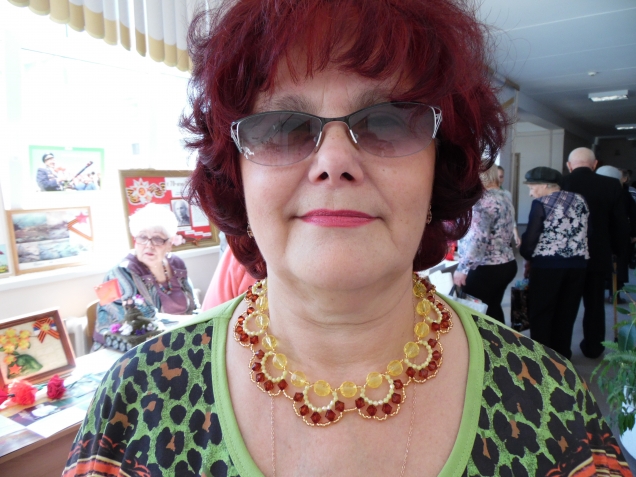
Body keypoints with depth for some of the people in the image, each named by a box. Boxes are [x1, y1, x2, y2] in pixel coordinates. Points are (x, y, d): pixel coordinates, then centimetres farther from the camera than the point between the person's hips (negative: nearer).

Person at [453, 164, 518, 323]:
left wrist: (462, 268, -25)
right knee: (492, 312, 21)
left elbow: (478, 239, -27)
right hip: (506, 264, 10)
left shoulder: (483, 199, -18)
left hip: (486, 269, -10)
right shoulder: (504, 197, 12)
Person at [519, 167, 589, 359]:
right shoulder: (579, 200, 10)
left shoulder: (541, 203, -8)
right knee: (567, 313, 15)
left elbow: (531, 236, -10)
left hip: (548, 265, -6)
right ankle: (562, 355, 25)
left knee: (540, 313, 7)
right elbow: (586, 233, 10)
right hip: (578, 264, 6)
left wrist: (527, 255, 6)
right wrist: (574, 252, 14)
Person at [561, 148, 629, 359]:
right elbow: (620, 224, -3)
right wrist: (616, 251, 11)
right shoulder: (611, 185, -6)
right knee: (594, 303, 16)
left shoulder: (560, 184, -11)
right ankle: (593, 347, 28)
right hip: (598, 255, 1)